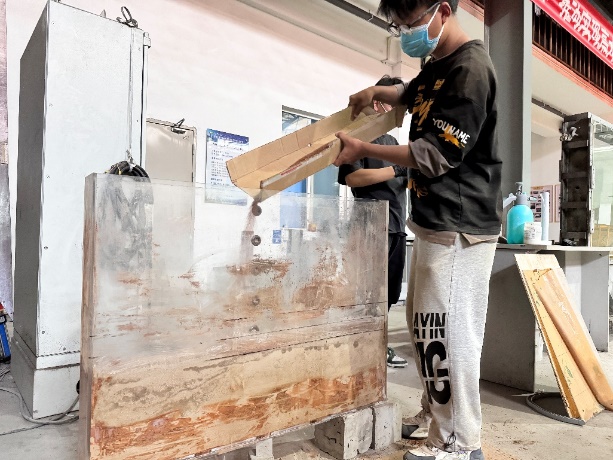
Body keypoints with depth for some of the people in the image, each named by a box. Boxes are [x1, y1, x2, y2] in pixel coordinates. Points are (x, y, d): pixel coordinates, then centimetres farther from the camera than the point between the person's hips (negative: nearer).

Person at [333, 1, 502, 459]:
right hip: (434, 222, 10)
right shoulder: (436, 66, 17)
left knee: (447, 332, -5)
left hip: (458, 228, -10)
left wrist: (364, 149, -10)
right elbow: (413, 94, 40)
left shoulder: (471, 67, -13)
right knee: (425, 327, 15)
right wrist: (377, 92, 21)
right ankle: (436, 413, 31)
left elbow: (436, 155, -17)